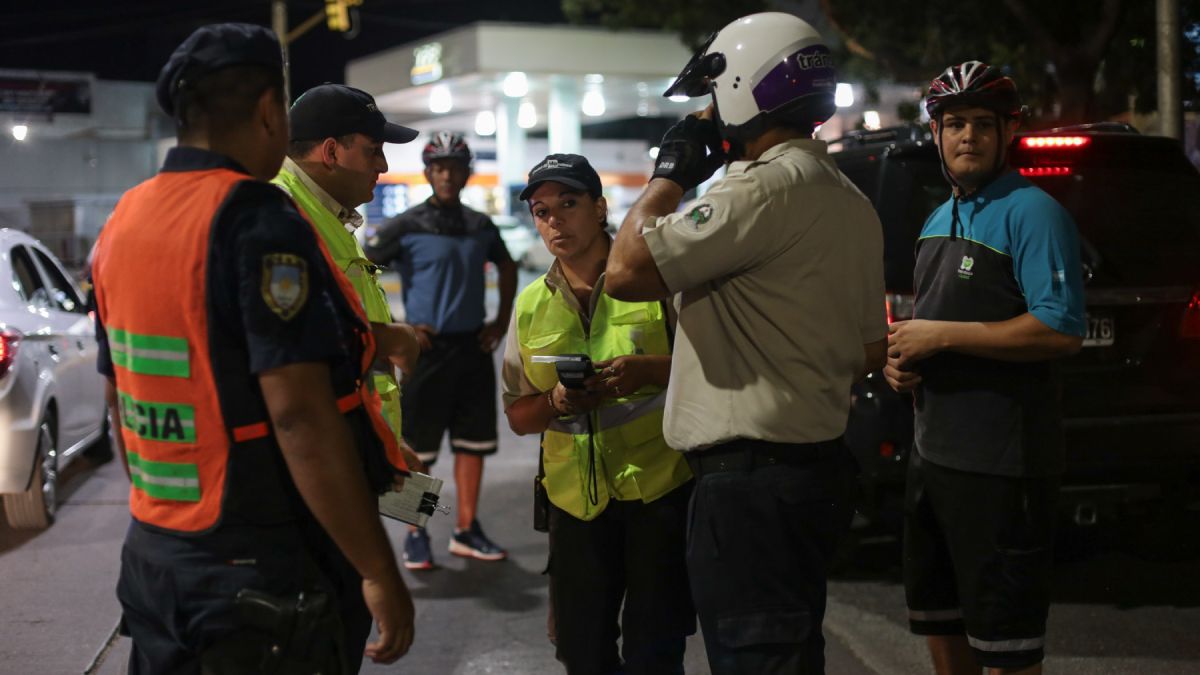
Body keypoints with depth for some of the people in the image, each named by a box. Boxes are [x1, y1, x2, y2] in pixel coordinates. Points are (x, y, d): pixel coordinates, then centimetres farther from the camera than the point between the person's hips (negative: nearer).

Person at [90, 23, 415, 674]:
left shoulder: (122, 221, 6)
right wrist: (379, 571, -20)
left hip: (153, 558, 8)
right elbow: (299, 413, -24)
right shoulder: (257, 222, -18)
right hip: (267, 575, -7)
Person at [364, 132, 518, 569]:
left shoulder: (481, 226, 9)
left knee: (473, 442, 9)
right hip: (427, 348, -5)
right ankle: (416, 537, 12)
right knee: (419, 448, 1)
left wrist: (501, 321, 15)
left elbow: (507, 268, 26)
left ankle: (467, 531, 19)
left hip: (474, 347, 5)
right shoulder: (406, 227, -7)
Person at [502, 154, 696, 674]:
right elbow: (518, 415, 13)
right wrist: (557, 402, -10)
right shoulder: (531, 305, 10)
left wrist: (649, 371, -19)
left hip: (661, 486, -4)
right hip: (577, 496, 4)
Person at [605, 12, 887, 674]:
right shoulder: (852, 203, 15)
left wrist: (670, 172, -6)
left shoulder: (766, 186, -16)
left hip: (750, 479, -10)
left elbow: (625, 272, -19)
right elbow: (869, 353, 20)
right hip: (818, 465, 10)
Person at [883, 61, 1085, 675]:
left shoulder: (1031, 213, -12)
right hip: (934, 451, 9)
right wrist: (899, 358, 6)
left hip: (1001, 463, -9)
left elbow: (1061, 331, -22)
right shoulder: (938, 221, 16)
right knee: (936, 615, 20)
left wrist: (942, 336, -21)